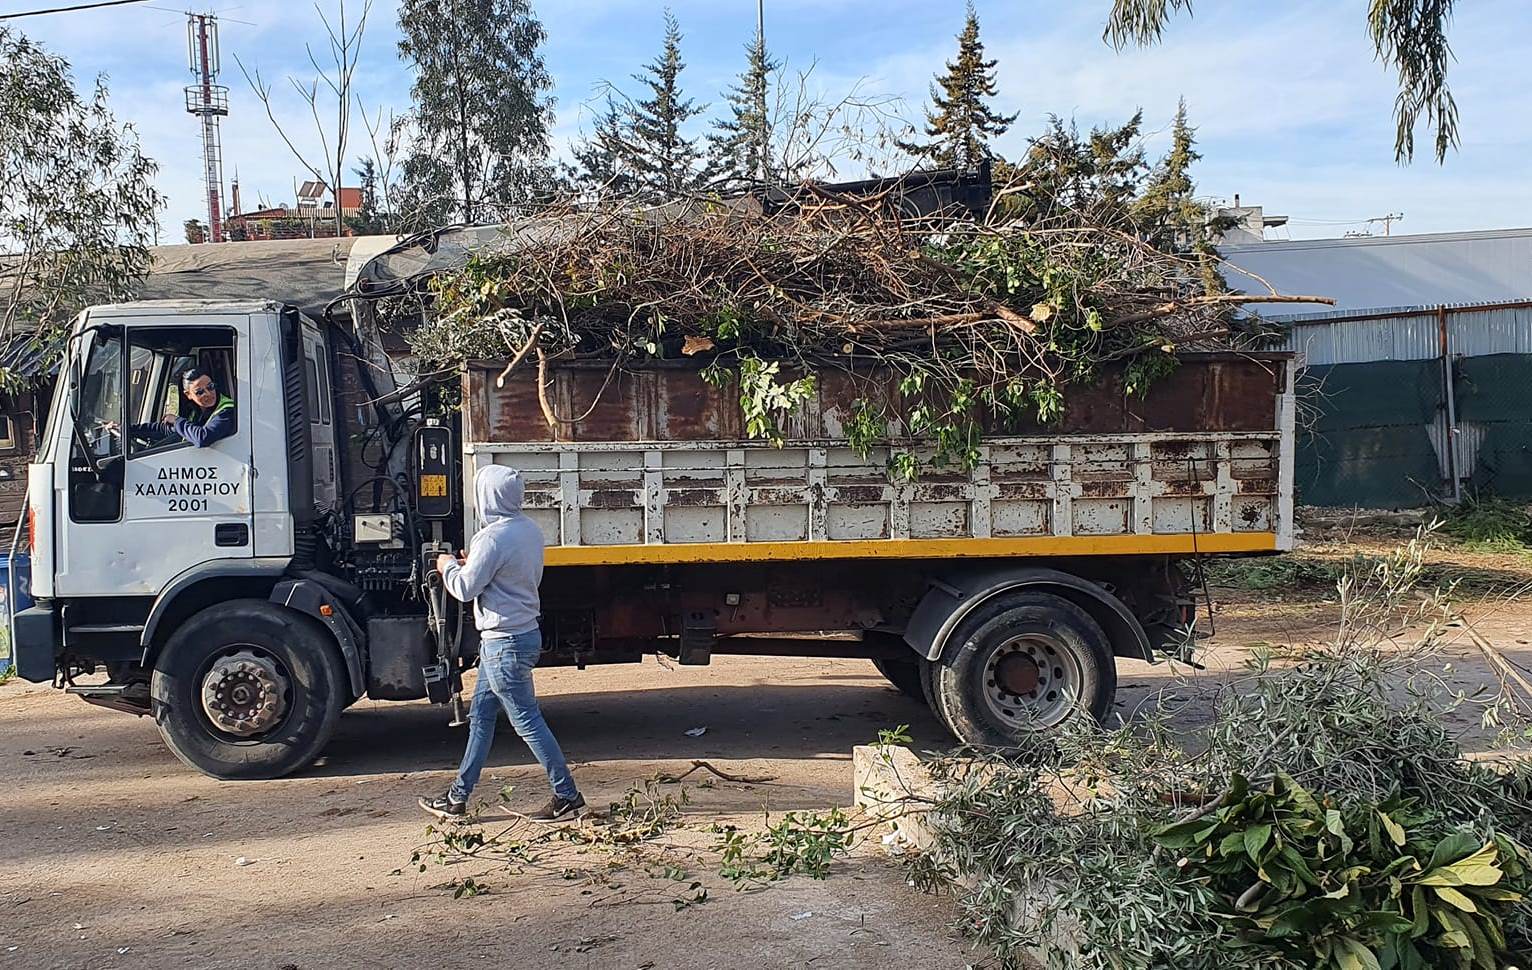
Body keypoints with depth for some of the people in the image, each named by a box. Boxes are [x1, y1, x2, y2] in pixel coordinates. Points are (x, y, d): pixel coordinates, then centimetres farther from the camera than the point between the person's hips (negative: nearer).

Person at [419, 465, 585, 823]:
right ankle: (457, 798, 24)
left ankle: (567, 796, 8)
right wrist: (471, 565, 15)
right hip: (525, 632, 10)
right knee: (480, 716, 16)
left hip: (504, 643, -10)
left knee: (527, 722, 0)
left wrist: (448, 566, 4)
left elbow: (465, 588, -17)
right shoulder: (530, 530, 6)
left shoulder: (492, 538, -22)